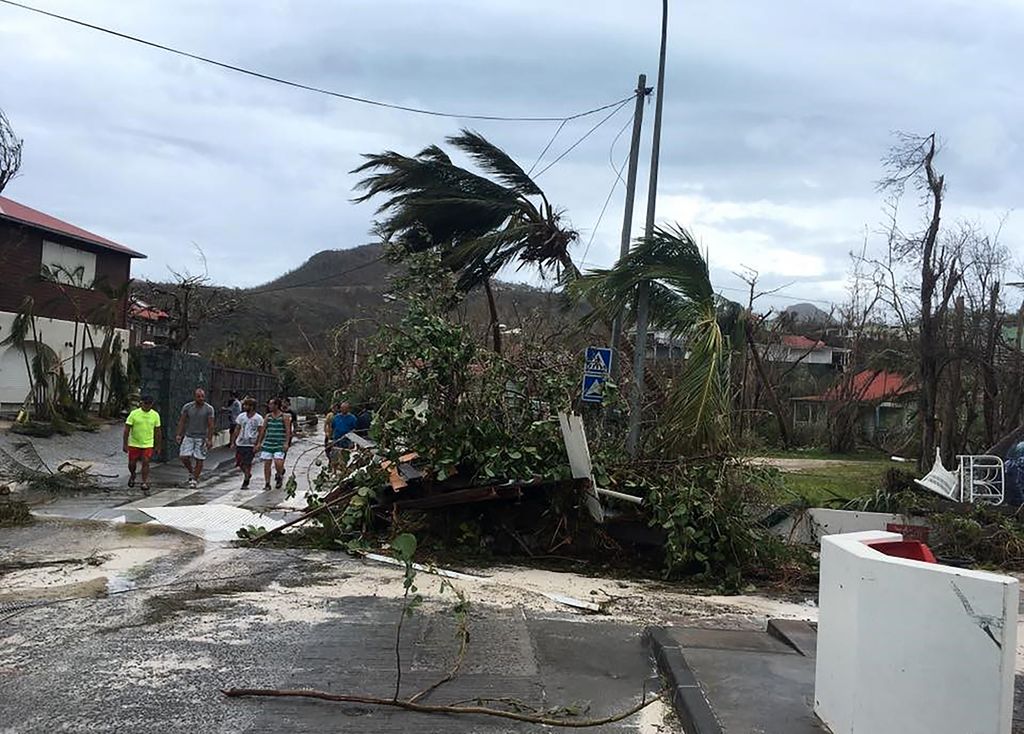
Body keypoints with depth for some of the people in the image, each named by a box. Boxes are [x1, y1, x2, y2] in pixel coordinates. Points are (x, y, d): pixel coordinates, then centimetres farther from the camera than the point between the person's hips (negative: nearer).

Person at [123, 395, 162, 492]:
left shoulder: (155, 415, 0)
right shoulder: (134, 414, -8)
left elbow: (157, 432, 8)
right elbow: (127, 429, -6)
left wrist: (158, 446, 8)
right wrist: (125, 444, -9)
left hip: (148, 444, 0)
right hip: (134, 444, 0)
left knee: (145, 463, -9)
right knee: (132, 464, 8)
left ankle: (145, 483, 0)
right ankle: (132, 476, 38)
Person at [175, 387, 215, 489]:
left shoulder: (209, 409, -6)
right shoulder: (187, 407, 0)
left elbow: (210, 425, -6)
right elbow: (182, 421, 4)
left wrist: (210, 440, -11)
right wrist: (179, 435, -4)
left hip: (202, 438, -2)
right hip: (189, 436, 2)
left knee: (199, 459, -2)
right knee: (184, 457, -7)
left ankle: (194, 480, 10)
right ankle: (191, 472, 20)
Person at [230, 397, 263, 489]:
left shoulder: (258, 418, -6)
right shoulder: (241, 416, 6)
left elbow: (260, 433, -5)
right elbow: (236, 430, 11)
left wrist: (257, 445, -12)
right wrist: (233, 442, 7)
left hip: (251, 445, -4)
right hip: (240, 443, 5)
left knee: (247, 464, -5)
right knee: (239, 463, 7)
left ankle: (245, 482, 7)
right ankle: (248, 474, 34)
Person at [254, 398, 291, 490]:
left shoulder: (284, 417, -2)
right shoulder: (268, 416, 10)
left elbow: (288, 430, -7)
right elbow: (263, 430, 13)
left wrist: (286, 443, -16)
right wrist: (259, 443, 10)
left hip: (280, 444, -4)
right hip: (268, 443, 4)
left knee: (278, 463, -17)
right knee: (266, 464, 1)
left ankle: (279, 476, 14)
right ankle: (267, 484, 11)